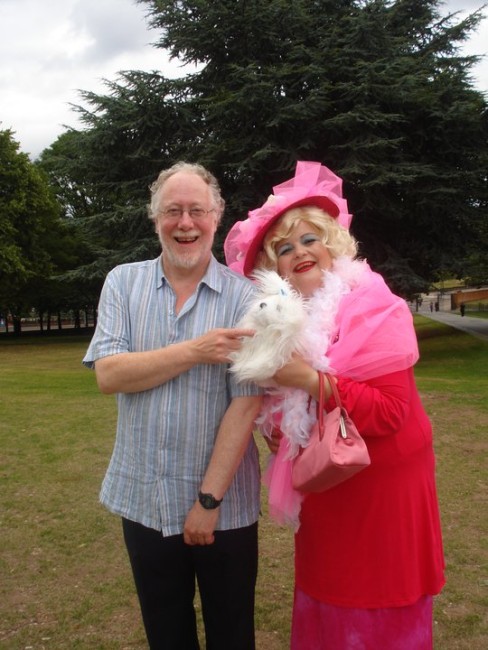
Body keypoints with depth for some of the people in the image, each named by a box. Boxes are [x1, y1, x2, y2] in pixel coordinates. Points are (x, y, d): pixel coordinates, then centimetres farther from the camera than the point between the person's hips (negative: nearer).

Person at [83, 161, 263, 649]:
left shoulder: (242, 295, -9)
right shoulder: (123, 282, 0)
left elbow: (246, 403, -14)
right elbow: (107, 374, -11)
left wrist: (209, 498, -15)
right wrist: (194, 351, -20)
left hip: (225, 504, -2)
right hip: (142, 499, 3)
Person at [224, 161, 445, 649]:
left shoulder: (372, 310, -16)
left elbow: (390, 412, -25)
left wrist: (310, 379, -28)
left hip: (381, 485, -6)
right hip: (324, 487, 6)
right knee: (326, 608, 19)